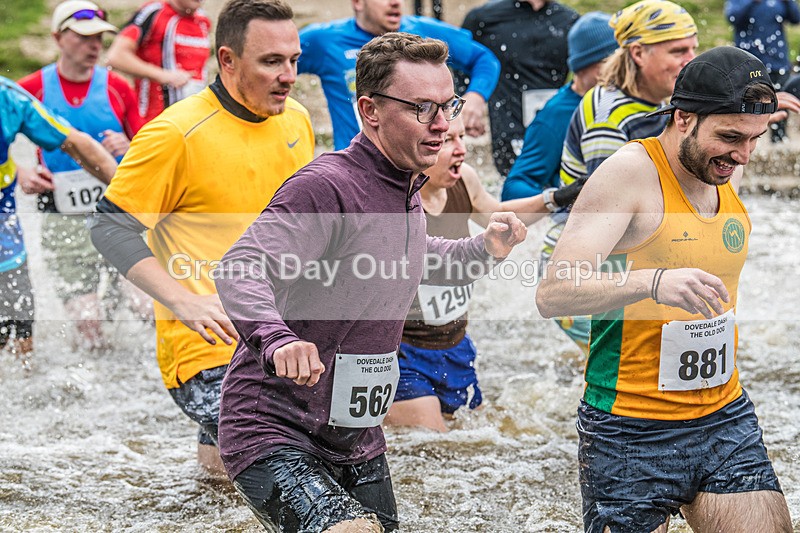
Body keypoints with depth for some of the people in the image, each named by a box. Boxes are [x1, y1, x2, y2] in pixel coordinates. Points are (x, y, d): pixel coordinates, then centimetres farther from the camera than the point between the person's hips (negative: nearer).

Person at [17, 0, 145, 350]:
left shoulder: (117, 88, 4)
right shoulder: (31, 90, 0)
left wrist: (127, 147, -12)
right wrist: (22, 175, -8)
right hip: (64, 221, -1)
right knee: (87, 323, -8)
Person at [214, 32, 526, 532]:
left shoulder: (405, 190, 12)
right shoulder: (327, 186, -18)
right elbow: (242, 270, -33)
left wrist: (483, 250, 16)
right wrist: (276, 339, -52)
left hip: (359, 443, 9)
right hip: (275, 432, -9)